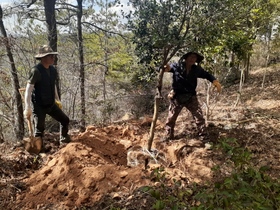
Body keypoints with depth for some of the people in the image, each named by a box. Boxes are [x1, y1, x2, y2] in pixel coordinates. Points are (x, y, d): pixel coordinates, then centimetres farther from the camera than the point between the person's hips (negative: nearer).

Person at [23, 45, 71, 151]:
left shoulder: (53, 70, 3)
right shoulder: (36, 71, -20)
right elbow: (28, 90, -21)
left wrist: (57, 100, 20)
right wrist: (28, 108, -23)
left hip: (51, 104, 7)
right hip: (39, 106, -7)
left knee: (65, 120, 11)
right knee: (39, 128, 0)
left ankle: (64, 140, 31)